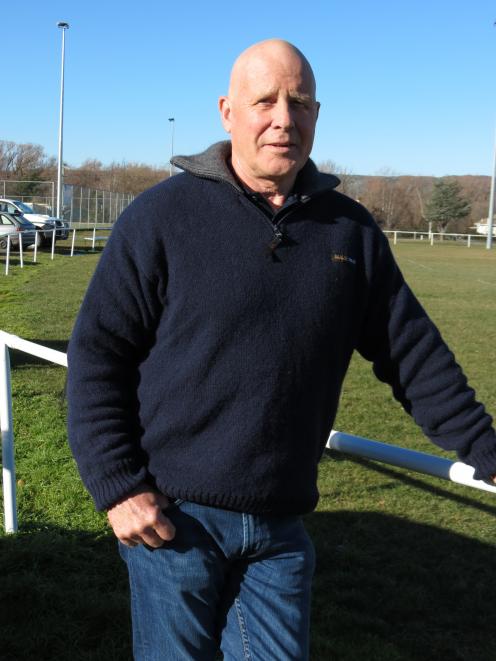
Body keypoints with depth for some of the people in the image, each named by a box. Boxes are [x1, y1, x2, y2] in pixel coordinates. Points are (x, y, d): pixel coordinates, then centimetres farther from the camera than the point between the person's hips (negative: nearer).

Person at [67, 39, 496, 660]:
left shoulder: (351, 229, 4)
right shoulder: (163, 214, -8)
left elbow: (413, 352, 8)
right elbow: (97, 356, -6)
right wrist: (117, 487, -11)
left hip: (281, 525, 3)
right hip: (174, 516, -3)